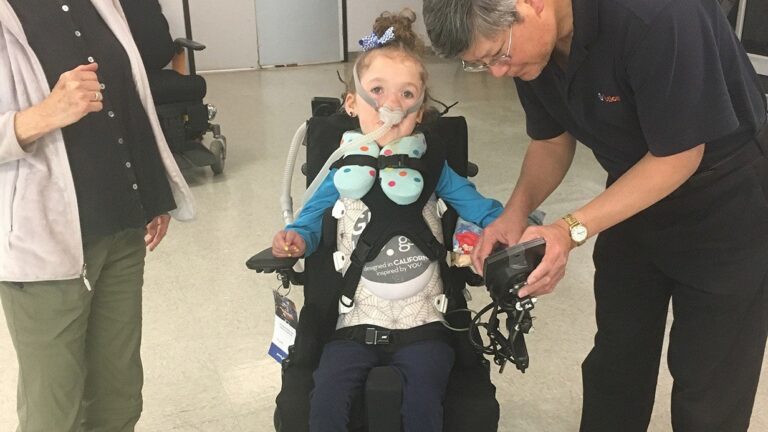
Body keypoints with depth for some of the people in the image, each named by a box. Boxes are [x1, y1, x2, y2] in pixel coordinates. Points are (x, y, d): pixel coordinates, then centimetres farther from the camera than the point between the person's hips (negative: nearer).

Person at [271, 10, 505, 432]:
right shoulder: (343, 173, 2)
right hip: (359, 320, 1)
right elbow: (309, 222, 12)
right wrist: (294, 240, -10)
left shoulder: (432, 168, 1)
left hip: (422, 321, 0)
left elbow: (482, 211, 3)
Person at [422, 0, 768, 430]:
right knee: (615, 362, 13)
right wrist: (516, 212, -14)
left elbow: (679, 155, -25)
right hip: (639, 193, 6)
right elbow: (552, 140, 3)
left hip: (725, 199, -6)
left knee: (709, 382, 2)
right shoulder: (533, 43, -10)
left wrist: (571, 230, -29)